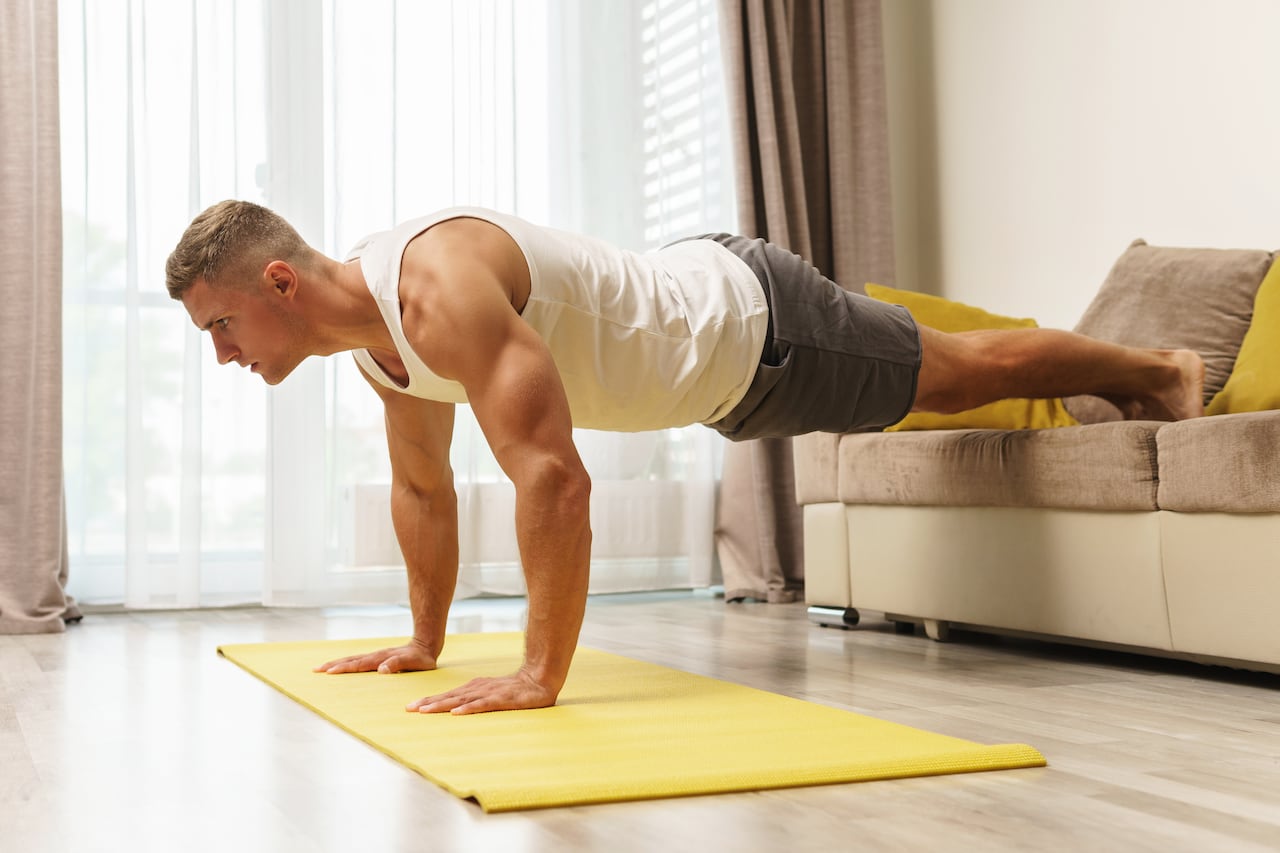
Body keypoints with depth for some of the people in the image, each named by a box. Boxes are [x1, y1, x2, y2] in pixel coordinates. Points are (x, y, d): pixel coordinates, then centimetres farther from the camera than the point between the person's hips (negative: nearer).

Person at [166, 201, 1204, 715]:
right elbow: (423, 487, 8)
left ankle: (1158, 370, 38)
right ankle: (1145, 378, 55)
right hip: (719, 372, 9)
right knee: (943, 378, 29)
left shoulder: (439, 285, -37)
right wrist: (425, 640, 11)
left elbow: (553, 473, -44)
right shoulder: (374, 334, -6)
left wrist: (541, 674, -40)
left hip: (750, 322, -9)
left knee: (969, 372, 11)